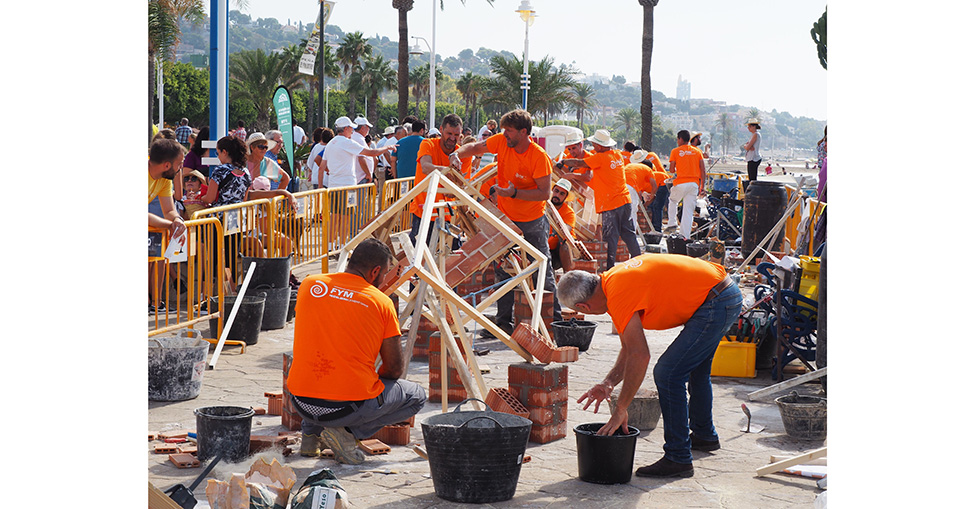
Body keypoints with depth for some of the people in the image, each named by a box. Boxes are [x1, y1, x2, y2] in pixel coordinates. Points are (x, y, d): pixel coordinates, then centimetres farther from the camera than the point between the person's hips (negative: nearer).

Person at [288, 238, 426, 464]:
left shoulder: (309, 285, 4)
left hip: (301, 403, 5)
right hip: (351, 407, -5)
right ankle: (348, 432, 0)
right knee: (417, 396, 20)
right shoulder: (382, 303, -4)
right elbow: (394, 369, 1)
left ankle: (311, 432, 18)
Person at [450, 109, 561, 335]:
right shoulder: (501, 142, -8)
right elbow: (475, 148, 7)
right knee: (503, 270, 5)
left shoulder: (539, 157, -21)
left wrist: (515, 193, -32)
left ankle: (556, 318, 13)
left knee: (543, 270, 2)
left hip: (533, 222, -4)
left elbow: (545, 193, -23)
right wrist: (457, 154, -13)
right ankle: (503, 321, 12)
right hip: (505, 218, 5)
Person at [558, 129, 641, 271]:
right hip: (625, 200, 7)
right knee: (628, 233, 14)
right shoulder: (618, 155, 10)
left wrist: (563, 162, 6)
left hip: (610, 204, -7)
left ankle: (610, 267, 1)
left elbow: (579, 163, -11)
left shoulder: (600, 158, -13)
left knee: (611, 237, -2)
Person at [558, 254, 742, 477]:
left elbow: (640, 356, -22)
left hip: (716, 303, -11)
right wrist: (609, 383, 8)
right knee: (695, 368, 29)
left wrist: (620, 410, -17)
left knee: (668, 374, -11)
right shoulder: (613, 279, 10)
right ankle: (704, 435, 48)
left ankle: (678, 458, -4)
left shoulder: (619, 295, -20)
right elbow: (631, 347, 16)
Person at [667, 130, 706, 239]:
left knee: (673, 201, 26)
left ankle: (672, 223, 17)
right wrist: (702, 187, 8)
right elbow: (703, 171, 5)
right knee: (689, 210, 3)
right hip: (694, 184, 2)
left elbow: (672, 170, -1)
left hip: (680, 183, -2)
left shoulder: (675, 151, 2)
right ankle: (685, 235, -2)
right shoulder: (697, 151, 10)